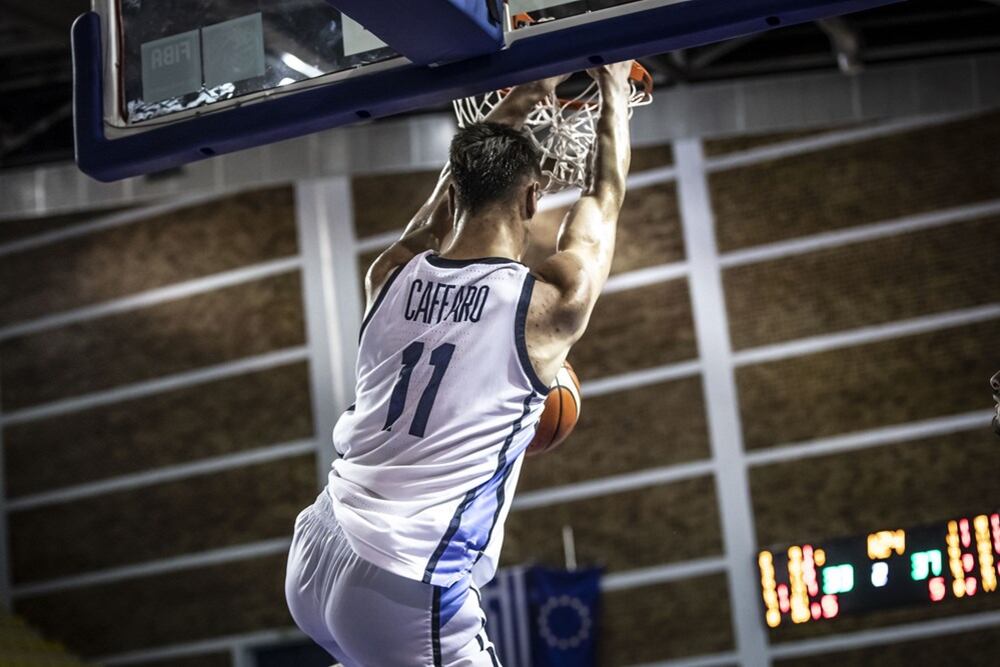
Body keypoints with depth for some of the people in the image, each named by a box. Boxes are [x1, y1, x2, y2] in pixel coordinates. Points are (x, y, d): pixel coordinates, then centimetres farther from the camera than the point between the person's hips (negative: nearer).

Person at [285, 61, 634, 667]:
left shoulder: (391, 276, 9)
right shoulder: (548, 303, -2)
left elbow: (465, 179, 30)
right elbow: (605, 197, 18)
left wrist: (522, 101, 42)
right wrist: (615, 93, 33)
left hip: (314, 561, 6)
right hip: (409, 588, -6)